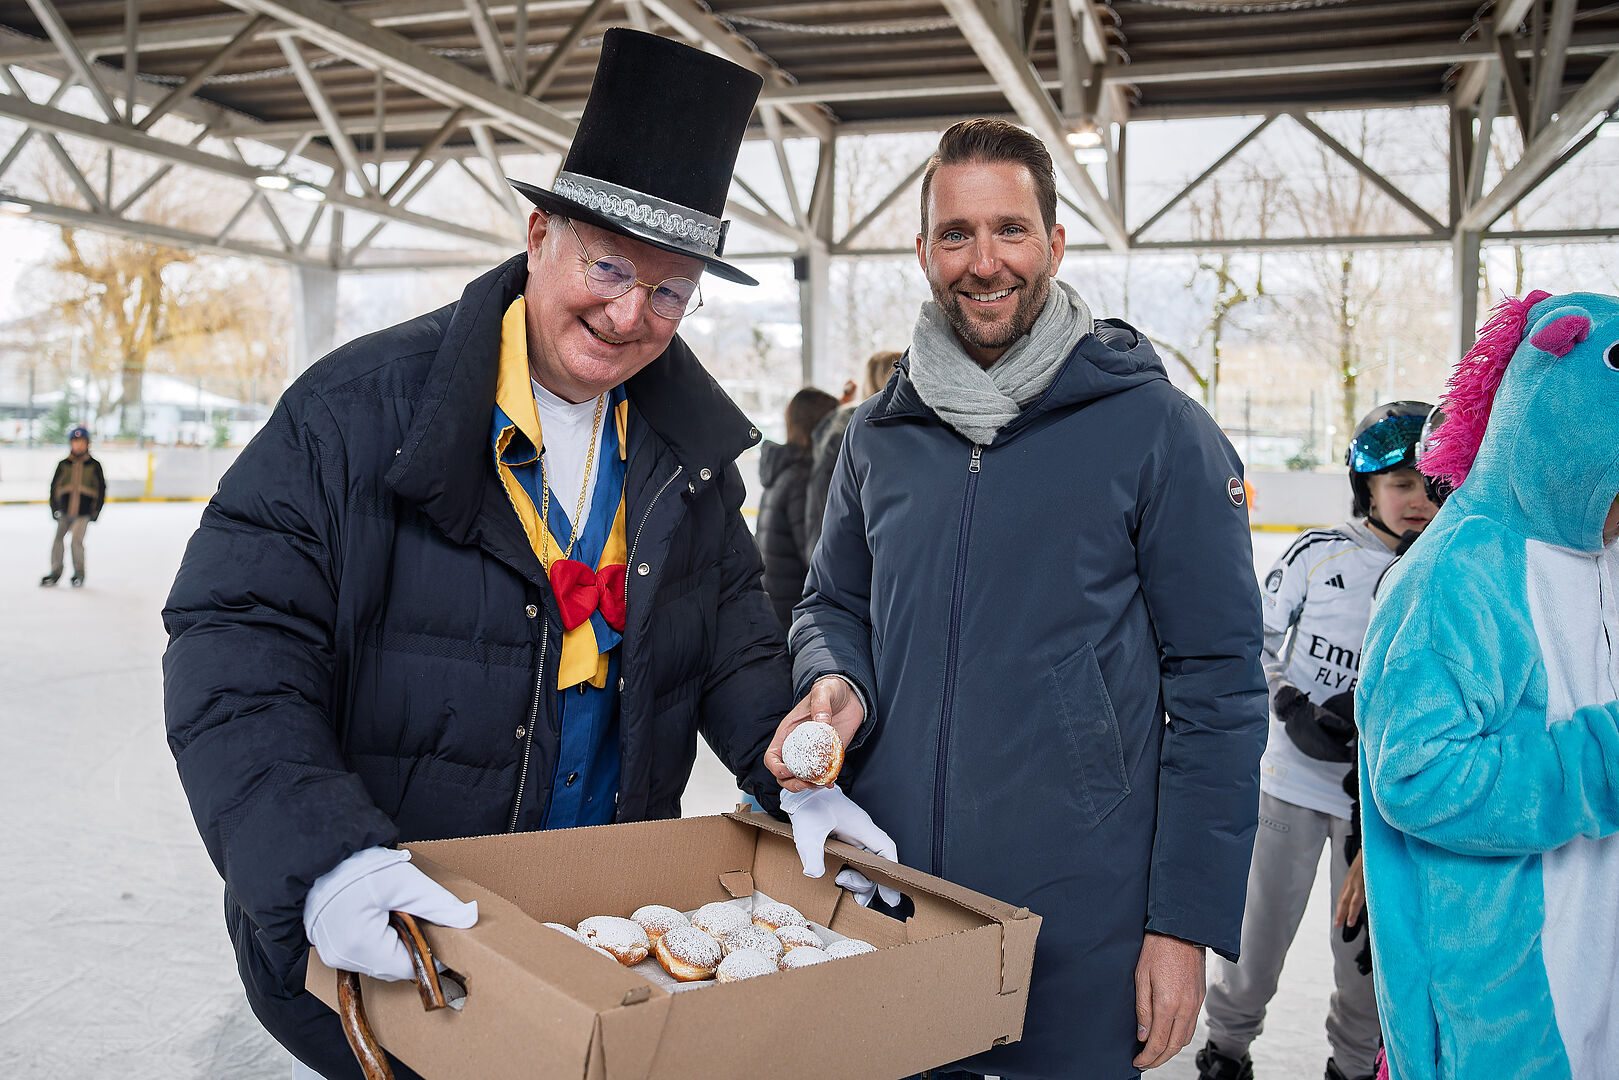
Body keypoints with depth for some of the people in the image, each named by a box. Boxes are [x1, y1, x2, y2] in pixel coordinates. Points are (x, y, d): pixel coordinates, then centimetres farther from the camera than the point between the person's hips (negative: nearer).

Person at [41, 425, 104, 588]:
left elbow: (101, 489, 5)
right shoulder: (63, 464, 4)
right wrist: (54, 507, 3)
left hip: (83, 513, -3)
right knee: (57, 540, 5)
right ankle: (55, 573, 20)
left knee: (77, 541, -11)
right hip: (64, 512, 3)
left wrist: (96, 510, 1)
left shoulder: (94, 466, 1)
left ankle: (79, 573, 6)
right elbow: (54, 486, 9)